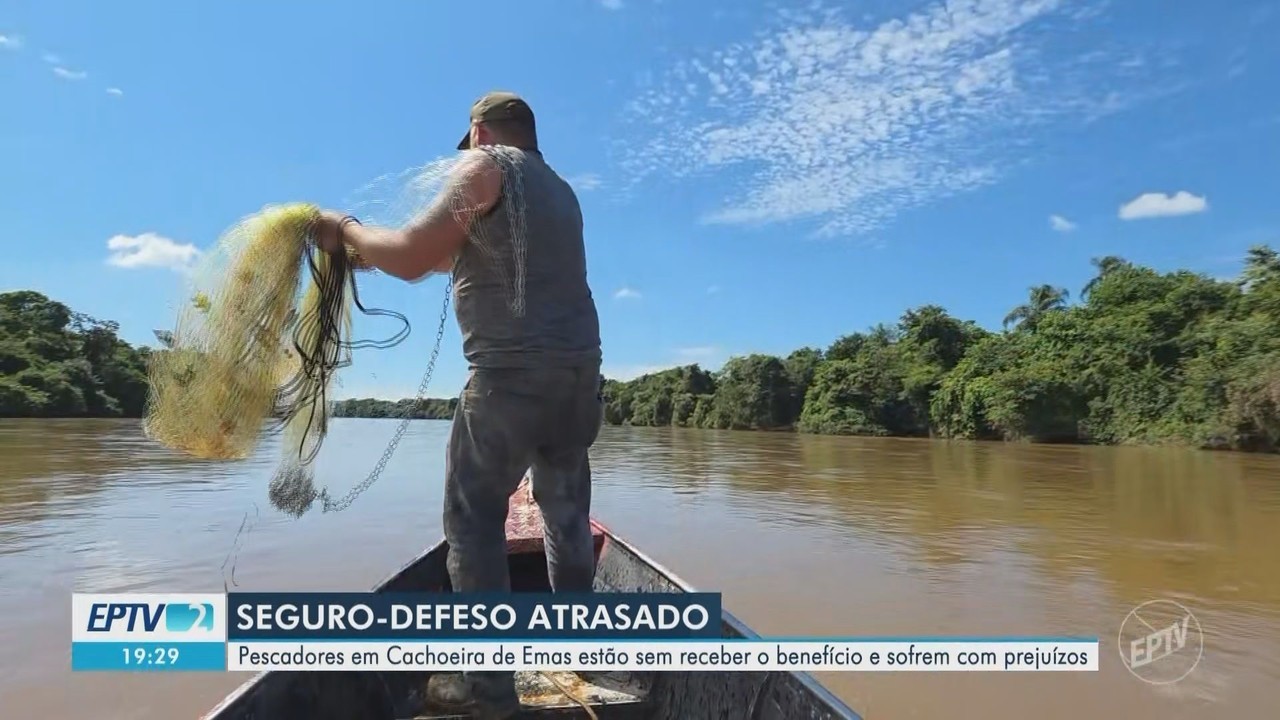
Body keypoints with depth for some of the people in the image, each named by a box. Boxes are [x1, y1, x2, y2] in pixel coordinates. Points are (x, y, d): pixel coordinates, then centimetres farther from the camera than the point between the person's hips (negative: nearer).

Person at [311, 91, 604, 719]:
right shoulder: (560, 190, 23)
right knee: (567, 512, 18)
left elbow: (412, 257, -9)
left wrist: (346, 230, 7)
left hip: (512, 374, -7)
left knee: (475, 520, 2)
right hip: (579, 370, 8)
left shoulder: (485, 166, 0)